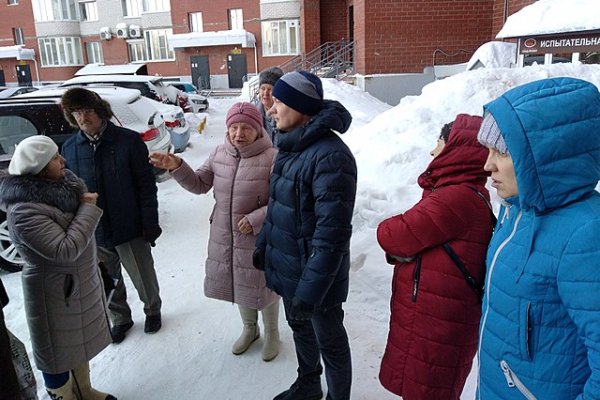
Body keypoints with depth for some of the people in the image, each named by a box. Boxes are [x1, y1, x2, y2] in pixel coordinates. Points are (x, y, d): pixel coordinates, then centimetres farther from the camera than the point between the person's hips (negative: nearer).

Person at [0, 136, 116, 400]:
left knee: (80, 341, 25)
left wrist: (85, 203, -4)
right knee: (59, 350, 10)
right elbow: (66, 250, -30)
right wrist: (87, 208, -23)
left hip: (81, 281, 9)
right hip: (56, 291, -9)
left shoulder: (60, 185, 0)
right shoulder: (24, 211, -27)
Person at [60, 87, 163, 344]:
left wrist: (150, 223, -12)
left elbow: (146, 186, -11)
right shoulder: (69, 148, -1)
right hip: (93, 234, 4)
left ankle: (152, 310, 42)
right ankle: (120, 318, 45)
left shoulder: (129, 141, -12)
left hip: (130, 229, -3)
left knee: (144, 279, 13)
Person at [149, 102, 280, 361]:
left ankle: (272, 333, 40)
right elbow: (199, 185, 4)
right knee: (237, 283, 22)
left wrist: (255, 220, -25)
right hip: (224, 236, 6)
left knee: (263, 286, 12)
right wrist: (177, 167, -11)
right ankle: (249, 328, 49)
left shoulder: (272, 158, -19)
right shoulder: (219, 154, -1)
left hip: (259, 238, -5)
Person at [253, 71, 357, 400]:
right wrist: (264, 243, 18)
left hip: (315, 275, -9)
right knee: (300, 328, 27)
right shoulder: (291, 145, 4)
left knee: (329, 342, 13)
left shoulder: (330, 156, -26)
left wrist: (309, 289, -25)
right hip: (288, 267, 9)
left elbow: (331, 234, -27)